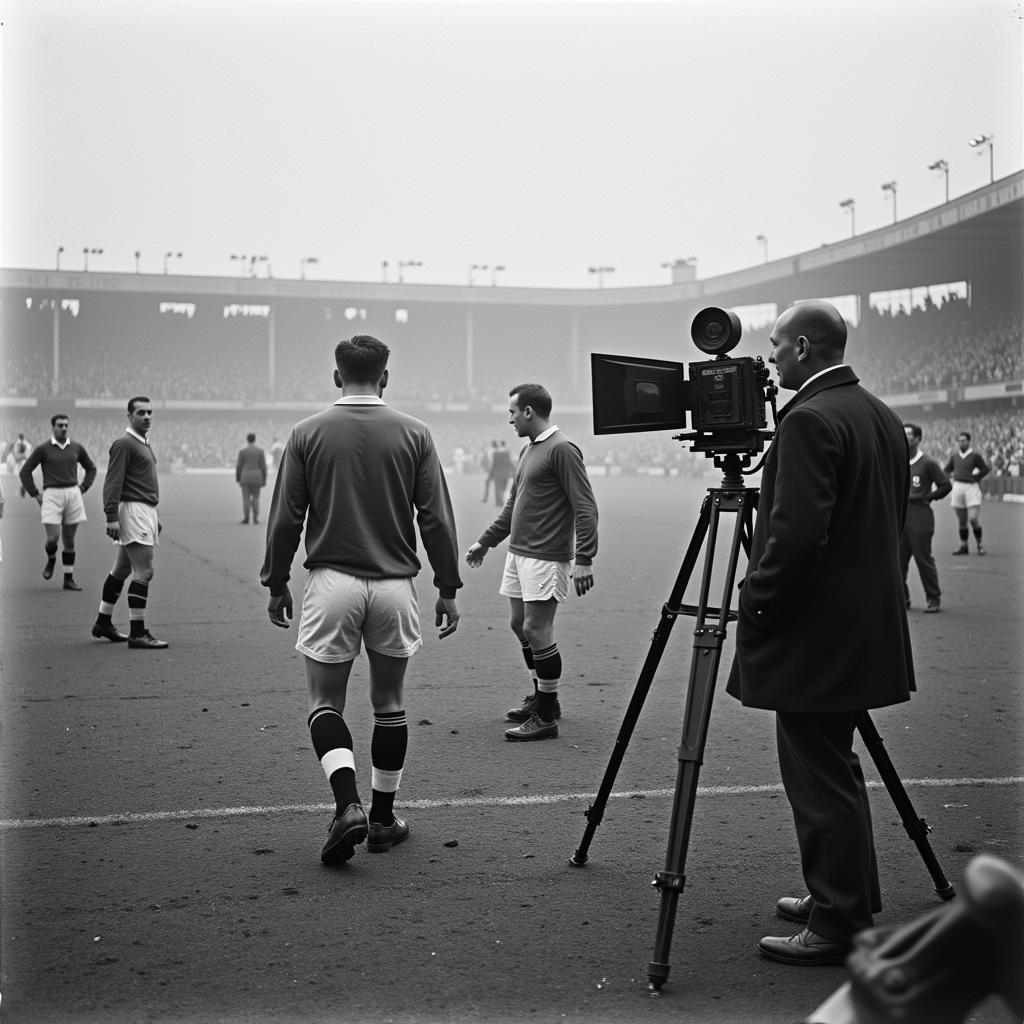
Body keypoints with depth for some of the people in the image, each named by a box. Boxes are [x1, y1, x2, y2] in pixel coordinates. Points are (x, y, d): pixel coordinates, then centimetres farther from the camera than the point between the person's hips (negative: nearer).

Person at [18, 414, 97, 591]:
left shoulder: (77, 448, 7)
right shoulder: (43, 448, -2)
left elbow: (91, 468, 22)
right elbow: (25, 471, 3)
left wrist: (82, 488, 10)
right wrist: (35, 494, -1)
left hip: (72, 495, 3)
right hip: (51, 495, -3)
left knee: (69, 540, 5)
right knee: (52, 538, -11)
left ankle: (69, 579, 12)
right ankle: (51, 559, 23)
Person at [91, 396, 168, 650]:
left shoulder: (144, 442, 20)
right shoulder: (124, 443, -11)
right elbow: (113, 482, -17)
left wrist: (155, 515, 24)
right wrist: (112, 517, -23)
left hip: (146, 511, 10)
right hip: (133, 509, -10)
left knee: (121, 570, 16)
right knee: (143, 572, -12)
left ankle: (103, 623, 25)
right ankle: (137, 633, -11)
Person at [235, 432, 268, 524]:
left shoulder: (242, 451, -3)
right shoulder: (260, 451, 0)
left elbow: (238, 466, -2)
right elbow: (263, 466, -2)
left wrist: (237, 479, 8)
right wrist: (264, 480, 4)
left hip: (246, 477, -1)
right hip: (257, 477, 1)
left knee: (246, 498, 3)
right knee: (256, 498, 9)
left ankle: (246, 518, -4)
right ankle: (256, 518, 4)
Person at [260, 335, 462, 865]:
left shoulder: (308, 434, -1)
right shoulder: (414, 434, 0)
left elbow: (285, 518, 0)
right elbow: (437, 518, 0)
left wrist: (276, 584, 11)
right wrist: (447, 589, 7)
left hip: (331, 581, -1)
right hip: (394, 584, 1)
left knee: (325, 701, 8)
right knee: (389, 703, 14)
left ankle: (348, 804, -13)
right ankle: (383, 819, 21)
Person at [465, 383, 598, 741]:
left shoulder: (562, 450, -13)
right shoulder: (528, 450, 16)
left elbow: (585, 508, -17)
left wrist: (584, 559, -22)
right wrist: (485, 541, 28)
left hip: (546, 558, -9)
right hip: (518, 552, 9)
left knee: (537, 631, -8)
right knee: (520, 625, 15)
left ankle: (546, 718, -1)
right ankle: (541, 697, 29)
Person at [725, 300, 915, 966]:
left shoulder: (810, 421, -18)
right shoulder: (884, 417, 12)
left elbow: (797, 533, -25)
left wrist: (756, 600, -13)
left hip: (816, 632, -10)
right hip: (867, 627, 10)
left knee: (822, 780, -1)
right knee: (834, 772, 19)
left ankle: (839, 929, 7)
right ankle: (840, 897, 29)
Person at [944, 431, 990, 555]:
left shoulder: (975, 455, -3)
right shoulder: (954, 456, 10)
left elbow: (985, 469, 1)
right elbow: (946, 470, 23)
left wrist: (974, 478, -2)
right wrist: (953, 476, 8)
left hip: (971, 488, -4)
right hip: (957, 488, 4)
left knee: (973, 519, -10)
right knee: (961, 520, 7)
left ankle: (979, 545, 7)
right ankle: (964, 546, 14)